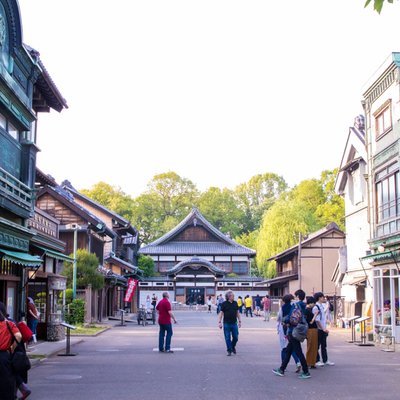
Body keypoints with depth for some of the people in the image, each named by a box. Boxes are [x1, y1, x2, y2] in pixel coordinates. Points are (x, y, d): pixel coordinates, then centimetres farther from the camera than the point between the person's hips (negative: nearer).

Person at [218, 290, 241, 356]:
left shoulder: (235, 303, 7)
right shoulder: (224, 304, -4)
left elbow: (237, 312, 14)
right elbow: (221, 313, -4)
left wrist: (239, 321, 11)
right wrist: (219, 322, -10)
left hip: (234, 323, 3)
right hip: (226, 324, -3)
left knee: (235, 337, 5)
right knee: (228, 338, 1)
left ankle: (233, 347, 31)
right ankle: (229, 350, 13)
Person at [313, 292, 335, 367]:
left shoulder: (322, 306, 11)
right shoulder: (316, 307, -15)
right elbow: (317, 320, -19)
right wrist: (323, 329, -19)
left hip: (323, 329, 9)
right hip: (318, 329, -8)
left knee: (324, 345, 13)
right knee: (317, 346, 0)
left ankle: (325, 360, 20)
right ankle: (317, 361, 6)